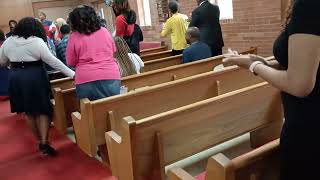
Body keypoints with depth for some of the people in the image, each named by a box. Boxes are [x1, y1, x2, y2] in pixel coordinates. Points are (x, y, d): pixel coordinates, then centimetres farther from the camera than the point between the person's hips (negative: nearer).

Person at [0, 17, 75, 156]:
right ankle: (44, 143, -3)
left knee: (29, 111, 15)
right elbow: (53, 61, -12)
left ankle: (39, 140, 27)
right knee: (43, 110, 4)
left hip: (15, 78, 5)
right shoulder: (37, 41, -9)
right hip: (35, 77, -5)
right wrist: (71, 74, -10)